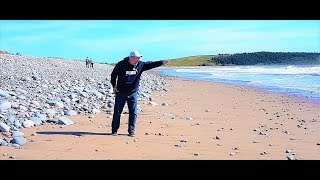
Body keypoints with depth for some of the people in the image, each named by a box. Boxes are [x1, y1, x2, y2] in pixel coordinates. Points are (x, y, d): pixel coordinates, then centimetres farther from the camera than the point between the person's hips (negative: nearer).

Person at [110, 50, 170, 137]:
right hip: (121, 93, -3)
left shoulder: (140, 65, 1)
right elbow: (113, 75, 2)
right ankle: (114, 130, 14)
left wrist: (162, 62, -5)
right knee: (117, 112, 2)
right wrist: (114, 86, -1)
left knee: (133, 113, 2)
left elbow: (151, 64, 3)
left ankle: (131, 131, 13)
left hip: (133, 93, 3)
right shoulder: (121, 64, -8)